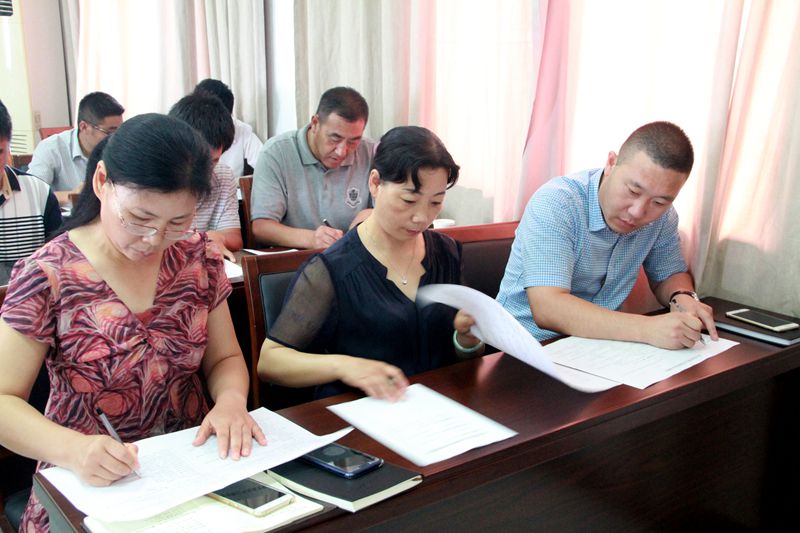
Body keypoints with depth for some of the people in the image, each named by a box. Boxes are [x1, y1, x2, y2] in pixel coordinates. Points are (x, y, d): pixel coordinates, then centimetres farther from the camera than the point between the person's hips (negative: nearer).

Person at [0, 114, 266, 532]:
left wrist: (231, 398, -18)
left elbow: (225, 358, 4)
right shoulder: (47, 276, -12)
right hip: (89, 485, -3)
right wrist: (70, 448, -29)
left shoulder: (198, 257, -4)